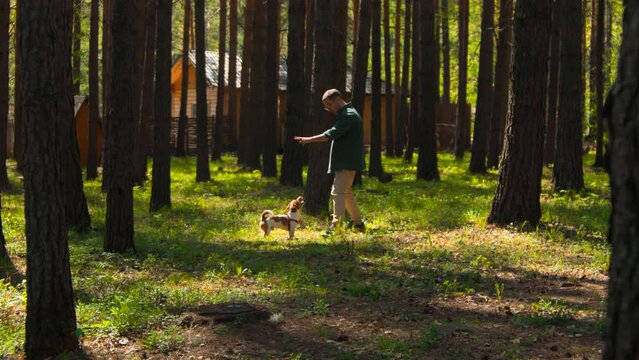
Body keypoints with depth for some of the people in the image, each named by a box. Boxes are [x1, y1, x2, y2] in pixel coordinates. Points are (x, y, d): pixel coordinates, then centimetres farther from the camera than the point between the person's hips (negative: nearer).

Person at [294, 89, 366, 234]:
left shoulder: (348, 116, -17)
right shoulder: (345, 114, 18)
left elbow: (330, 135, -24)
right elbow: (336, 133, 19)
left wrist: (309, 139, -20)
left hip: (347, 162, -11)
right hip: (346, 162, 11)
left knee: (338, 192, -15)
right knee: (346, 192, 16)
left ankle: (336, 225, -20)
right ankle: (358, 223, 23)